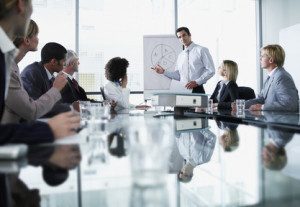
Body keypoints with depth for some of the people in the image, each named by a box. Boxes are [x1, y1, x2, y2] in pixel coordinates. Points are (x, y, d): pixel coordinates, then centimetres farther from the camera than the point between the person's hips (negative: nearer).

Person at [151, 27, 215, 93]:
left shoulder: (202, 50, 0)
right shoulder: (180, 55, 16)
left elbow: (211, 71, -6)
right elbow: (177, 75, 15)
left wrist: (196, 82, -15)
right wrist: (164, 72, 2)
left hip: (197, 90, -4)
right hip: (183, 90, 4)